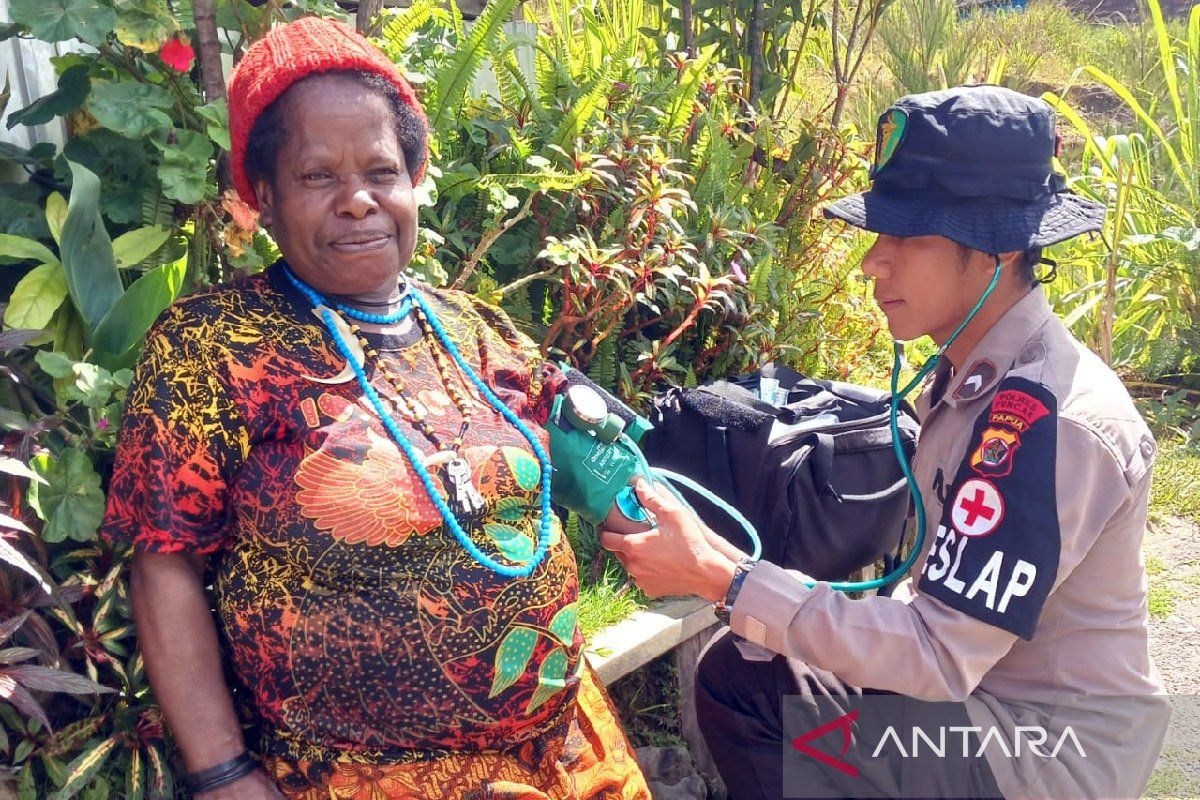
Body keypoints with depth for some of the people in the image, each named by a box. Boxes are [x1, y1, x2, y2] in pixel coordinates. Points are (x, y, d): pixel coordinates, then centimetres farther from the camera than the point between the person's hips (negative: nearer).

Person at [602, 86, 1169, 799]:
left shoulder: (1043, 420, -28)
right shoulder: (978, 376, 1)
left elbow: (940, 658, -29)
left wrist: (723, 578, -30)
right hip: (983, 681, 8)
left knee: (741, 685, -17)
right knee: (737, 667, -2)